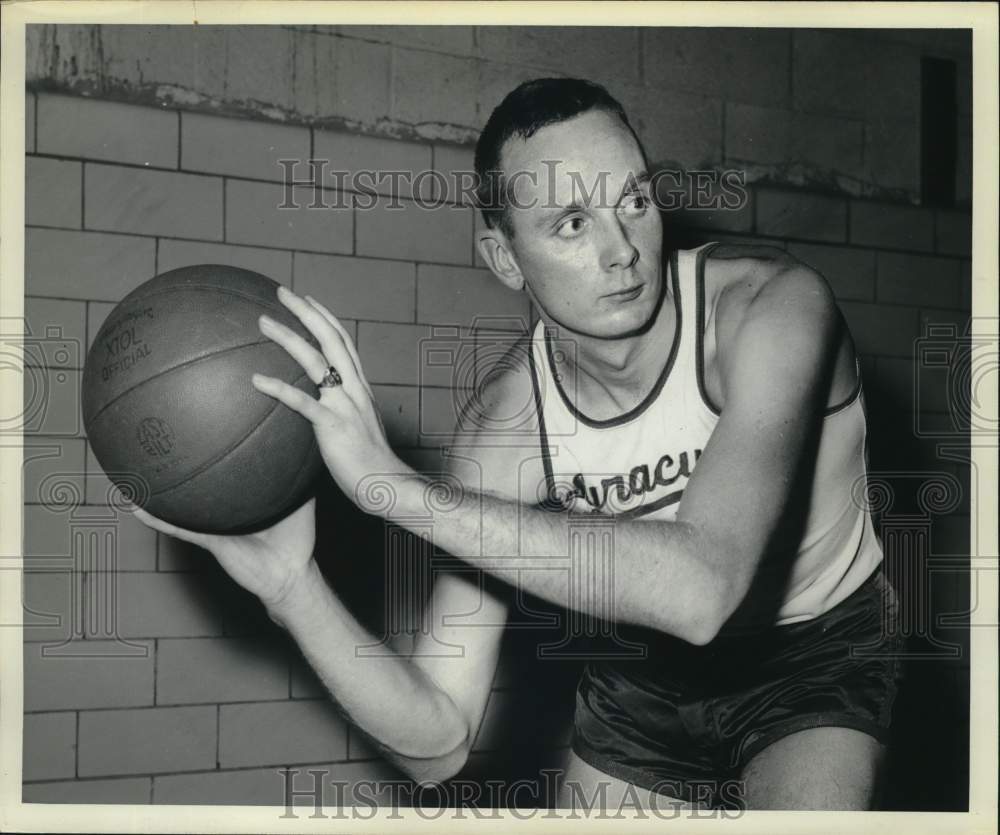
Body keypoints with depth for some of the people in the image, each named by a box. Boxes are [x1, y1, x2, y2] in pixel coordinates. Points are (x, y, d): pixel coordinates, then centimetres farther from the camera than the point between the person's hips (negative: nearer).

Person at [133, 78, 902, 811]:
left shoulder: (773, 304, -29)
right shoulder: (506, 425, -20)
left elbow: (702, 586, -45)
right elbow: (438, 743, -19)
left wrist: (397, 487, -45)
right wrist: (291, 584, -35)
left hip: (818, 654, -2)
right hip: (648, 671, 3)